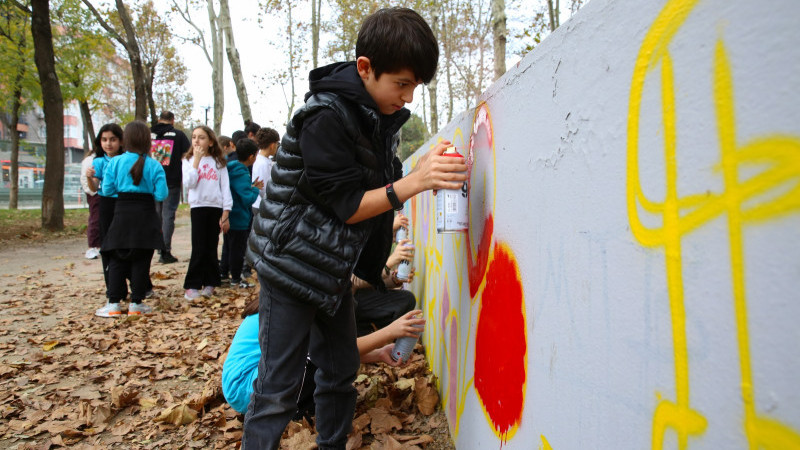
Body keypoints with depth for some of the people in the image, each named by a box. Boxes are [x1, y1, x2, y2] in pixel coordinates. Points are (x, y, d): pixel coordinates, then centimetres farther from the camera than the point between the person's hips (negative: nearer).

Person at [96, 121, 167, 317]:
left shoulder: (115, 162, -2)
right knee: (141, 260, 5)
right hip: (145, 215, -1)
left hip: (122, 213, 1)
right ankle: (136, 303, 8)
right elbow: (161, 194, -9)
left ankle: (114, 302, 10)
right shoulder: (154, 165, -6)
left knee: (117, 260, 10)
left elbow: (107, 189, -1)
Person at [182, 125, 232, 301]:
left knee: (211, 248, 7)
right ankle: (192, 286, 3)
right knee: (198, 249, -5)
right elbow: (188, 183, -10)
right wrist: (196, 161, -10)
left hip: (217, 208, 1)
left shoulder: (219, 162, 7)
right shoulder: (188, 160, 6)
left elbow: (225, 188, 4)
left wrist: (225, 214, -2)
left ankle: (209, 283, 18)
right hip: (198, 207, -1)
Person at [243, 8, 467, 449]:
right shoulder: (325, 116, -22)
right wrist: (415, 182, -30)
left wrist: (426, 173, -9)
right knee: (277, 387, -1)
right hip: (292, 264, -8)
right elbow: (346, 206, -22)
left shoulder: (380, 114, 4)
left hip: (333, 267, 8)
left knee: (340, 370, 16)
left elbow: (378, 186, 9)